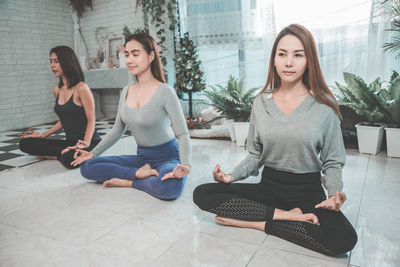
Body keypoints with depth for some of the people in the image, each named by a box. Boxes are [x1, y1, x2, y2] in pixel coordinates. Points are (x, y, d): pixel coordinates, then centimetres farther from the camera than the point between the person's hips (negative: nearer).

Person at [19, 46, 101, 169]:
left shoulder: (81, 88, -12)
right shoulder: (57, 90, 11)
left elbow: (91, 121, -13)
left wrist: (86, 143, -27)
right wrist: (42, 135, 18)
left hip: (89, 142, -7)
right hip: (70, 142, 7)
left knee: (69, 160, -37)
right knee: (25, 143, -1)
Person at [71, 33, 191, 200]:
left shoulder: (165, 92, -15)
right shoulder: (126, 91, 5)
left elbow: (182, 134, -17)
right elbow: (117, 131, 14)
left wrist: (185, 165, -33)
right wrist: (93, 153, 7)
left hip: (167, 157, -6)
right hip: (142, 157, 6)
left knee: (171, 187, -39)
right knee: (87, 167, -6)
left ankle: (129, 182, -13)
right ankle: (139, 173, -11)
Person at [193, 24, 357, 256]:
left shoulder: (325, 106, -5)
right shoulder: (261, 102, 2)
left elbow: (332, 162, 1)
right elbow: (255, 156, 9)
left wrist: (335, 193, -19)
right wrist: (232, 176, -9)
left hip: (308, 191, -2)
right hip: (268, 186, 2)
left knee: (344, 239, -32)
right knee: (202, 194, -17)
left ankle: (255, 222, -14)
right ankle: (289, 215, -15)